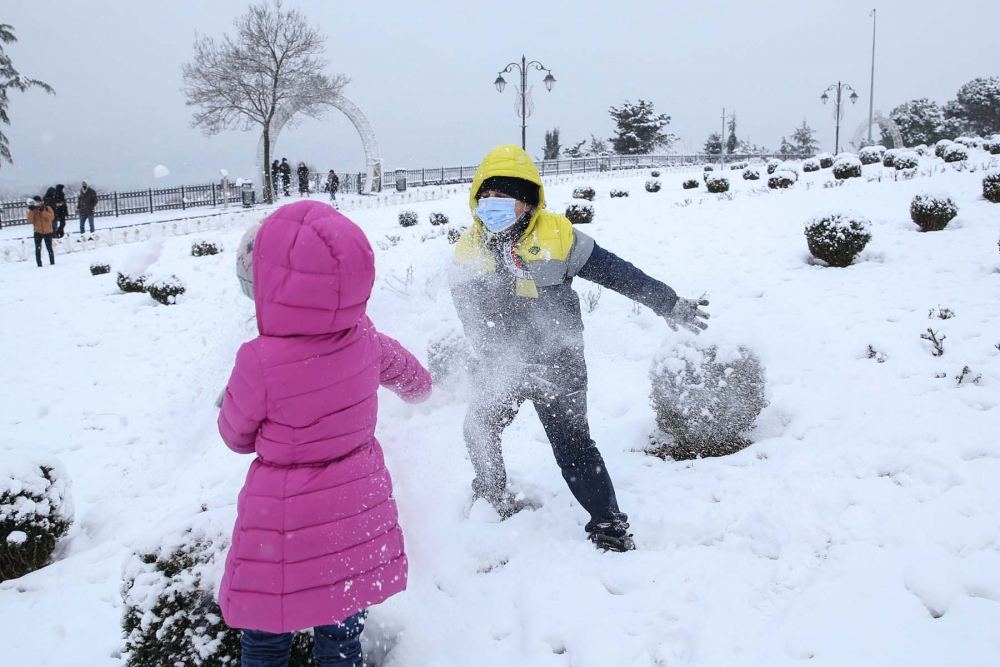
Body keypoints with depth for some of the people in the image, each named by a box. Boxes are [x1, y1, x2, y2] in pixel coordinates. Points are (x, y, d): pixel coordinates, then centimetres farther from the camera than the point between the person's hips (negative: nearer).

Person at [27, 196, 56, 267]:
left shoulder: (47, 208, -2)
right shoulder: (32, 210, 2)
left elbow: (51, 217, -19)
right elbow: (30, 220, -11)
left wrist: (42, 211, -27)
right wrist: (31, 210, -19)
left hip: (47, 232, -1)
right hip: (38, 232, 1)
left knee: (49, 248, 6)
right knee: (38, 248, -9)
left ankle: (52, 262, 21)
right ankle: (39, 264, -6)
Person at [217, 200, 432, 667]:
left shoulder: (260, 364, -26)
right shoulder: (365, 339, -13)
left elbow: (236, 436, -6)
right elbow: (413, 380, 8)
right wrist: (415, 388, 31)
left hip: (286, 529, -4)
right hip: (357, 516, 4)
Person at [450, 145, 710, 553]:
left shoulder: (557, 236, -12)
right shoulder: (470, 249, -3)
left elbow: (617, 273, -6)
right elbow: (473, 320, -9)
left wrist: (670, 305, -3)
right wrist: (503, 359, -23)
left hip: (557, 364, -4)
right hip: (501, 366, 5)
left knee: (571, 443, -4)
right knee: (478, 428, 17)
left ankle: (609, 524, 8)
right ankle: (491, 495, 40)